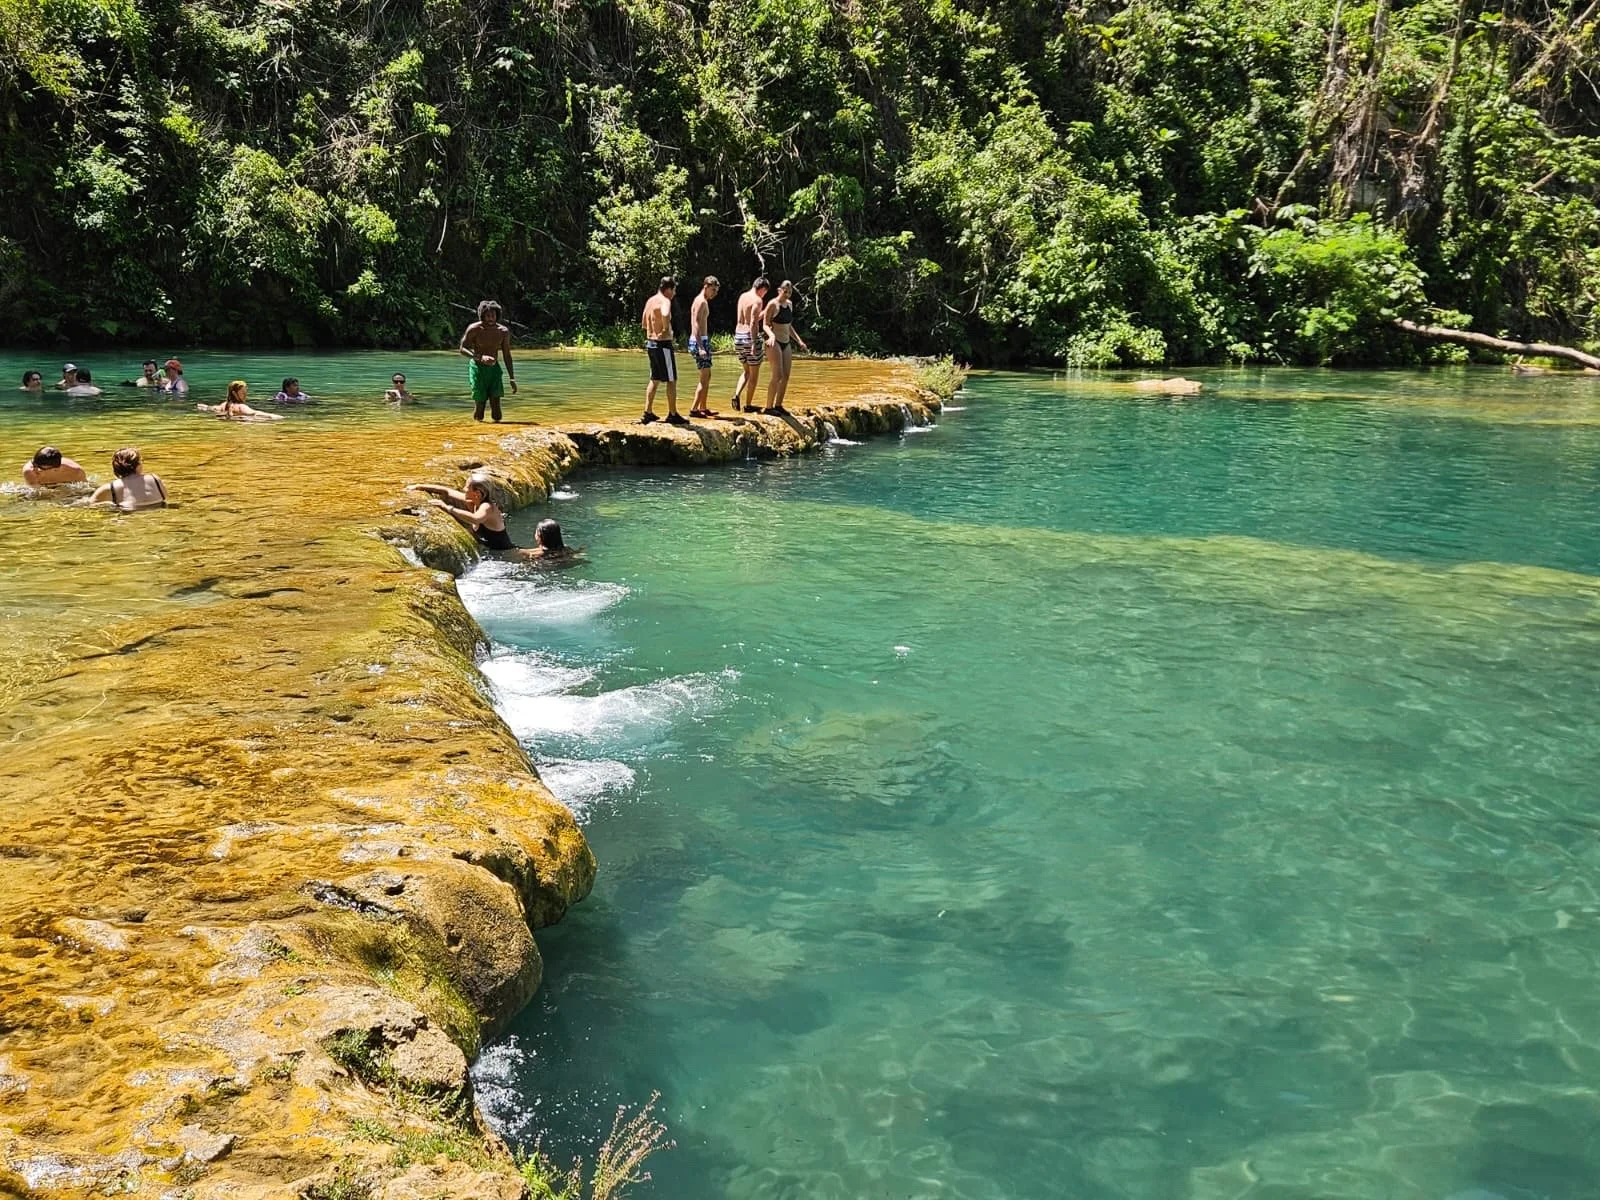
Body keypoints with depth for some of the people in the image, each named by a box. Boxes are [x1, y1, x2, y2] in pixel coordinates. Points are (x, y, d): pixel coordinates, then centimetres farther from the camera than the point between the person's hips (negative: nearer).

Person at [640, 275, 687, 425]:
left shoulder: (650, 300, 12)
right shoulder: (665, 301, -15)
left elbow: (644, 323, 22)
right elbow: (665, 315, -38)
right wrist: (666, 329, -23)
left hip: (650, 343, 9)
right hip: (663, 344, -9)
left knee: (655, 380, 16)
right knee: (672, 380, 1)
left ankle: (648, 413, 17)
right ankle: (673, 415, 4)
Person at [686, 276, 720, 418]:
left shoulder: (702, 301, 18)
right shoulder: (701, 302, -13)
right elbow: (696, 325, -22)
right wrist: (700, 347, -28)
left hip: (702, 341, 10)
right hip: (699, 341, -10)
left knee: (707, 376, 15)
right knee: (705, 377, -8)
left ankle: (702, 408, 20)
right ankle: (693, 409, -8)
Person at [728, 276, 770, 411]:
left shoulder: (742, 296, 11)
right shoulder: (757, 300, -12)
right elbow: (753, 324, -20)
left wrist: (764, 312, 24)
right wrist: (754, 344, -22)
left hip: (738, 336, 7)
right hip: (750, 337, -7)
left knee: (747, 371, 21)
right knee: (754, 373, 7)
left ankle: (736, 395, -1)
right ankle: (748, 404, 12)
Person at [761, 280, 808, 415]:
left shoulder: (790, 304, 14)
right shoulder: (773, 304, -8)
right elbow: (765, 324, -10)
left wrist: (799, 340, 19)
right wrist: (771, 335, -29)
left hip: (786, 343, 8)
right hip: (774, 343, -8)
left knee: (786, 376, 3)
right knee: (778, 375, -15)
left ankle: (778, 405, 12)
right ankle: (768, 407, -10)